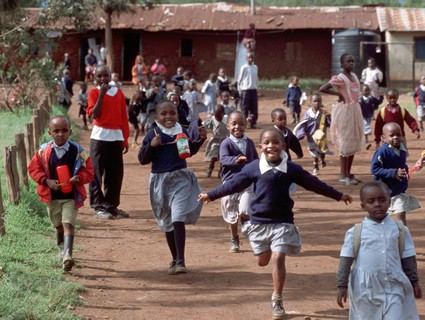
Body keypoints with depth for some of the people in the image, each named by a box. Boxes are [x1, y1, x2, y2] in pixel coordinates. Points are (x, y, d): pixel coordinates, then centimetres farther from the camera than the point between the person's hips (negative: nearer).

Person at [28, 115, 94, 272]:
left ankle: (67, 257, -22)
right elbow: (33, 168, 1)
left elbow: (88, 171, -2)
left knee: (68, 224, -14)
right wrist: (47, 181, -13)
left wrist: (78, 178, -22)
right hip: (52, 196, 3)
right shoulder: (44, 151, -5)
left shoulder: (77, 151, -8)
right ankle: (62, 249, 42)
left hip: (71, 196, -2)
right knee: (58, 226, 17)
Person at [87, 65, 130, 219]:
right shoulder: (94, 93, -2)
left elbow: (124, 117, 10)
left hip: (116, 137, 4)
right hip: (99, 137, -4)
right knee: (97, 172, -2)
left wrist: (125, 139, 8)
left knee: (116, 173, 7)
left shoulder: (118, 92, 8)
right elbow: (94, 114, -15)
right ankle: (98, 206, 2)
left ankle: (112, 205, 17)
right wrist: (101, 95, -18)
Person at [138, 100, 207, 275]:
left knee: (178, 218, -16)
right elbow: (143, 159, -5)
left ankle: (180, 261, -18)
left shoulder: (181, 131, 3)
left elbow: (190, 150, 21)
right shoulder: (153, 134, -4)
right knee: (167, 222, 13)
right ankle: (175, 260, 28)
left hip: (180, 179, -1)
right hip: (160, 180, 1)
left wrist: (201, 139, 6)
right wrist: (151, 145, -20)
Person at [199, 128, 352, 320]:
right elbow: (234, 184, 5)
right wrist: (211, 195, 8)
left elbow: (314, 184, 6)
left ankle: (277, 301, -1)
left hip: (282, 222, -1)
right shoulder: (253, 168, -3)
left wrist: (339, 196, 10)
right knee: (263, 261, 12)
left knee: (278, 259, -10)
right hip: (259, 222, 1)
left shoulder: (291, 169, -2)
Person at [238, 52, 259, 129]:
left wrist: (257, 88, 13)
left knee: (254, 108, 2)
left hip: (254, 90, 5)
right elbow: (239, 79, -2)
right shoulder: (244, 67, -4)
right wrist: (240, 90, -5)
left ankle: (253, 123, 8)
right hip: (246, 90, -5)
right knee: (245, 108, -1)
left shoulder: (255, 67, 11)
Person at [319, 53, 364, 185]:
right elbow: (322, 89, -22)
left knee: (354, 142, 11)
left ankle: (349, 173, 19)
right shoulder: (339, 78, -13)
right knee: (345, 142, -5)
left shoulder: (354, 76, 10)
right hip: (345, 111, -8)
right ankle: (343, 175, 0)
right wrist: (338, 94, -15)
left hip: (355, 110, 8)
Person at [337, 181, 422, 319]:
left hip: (394, 288, 1)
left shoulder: (400, 230, 2)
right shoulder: (355, 233, -3)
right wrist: (342, 286, -5)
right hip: (365, 290, 0)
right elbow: (346, 260, -2)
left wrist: (414, 282, 10)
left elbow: (408, 258, 9)